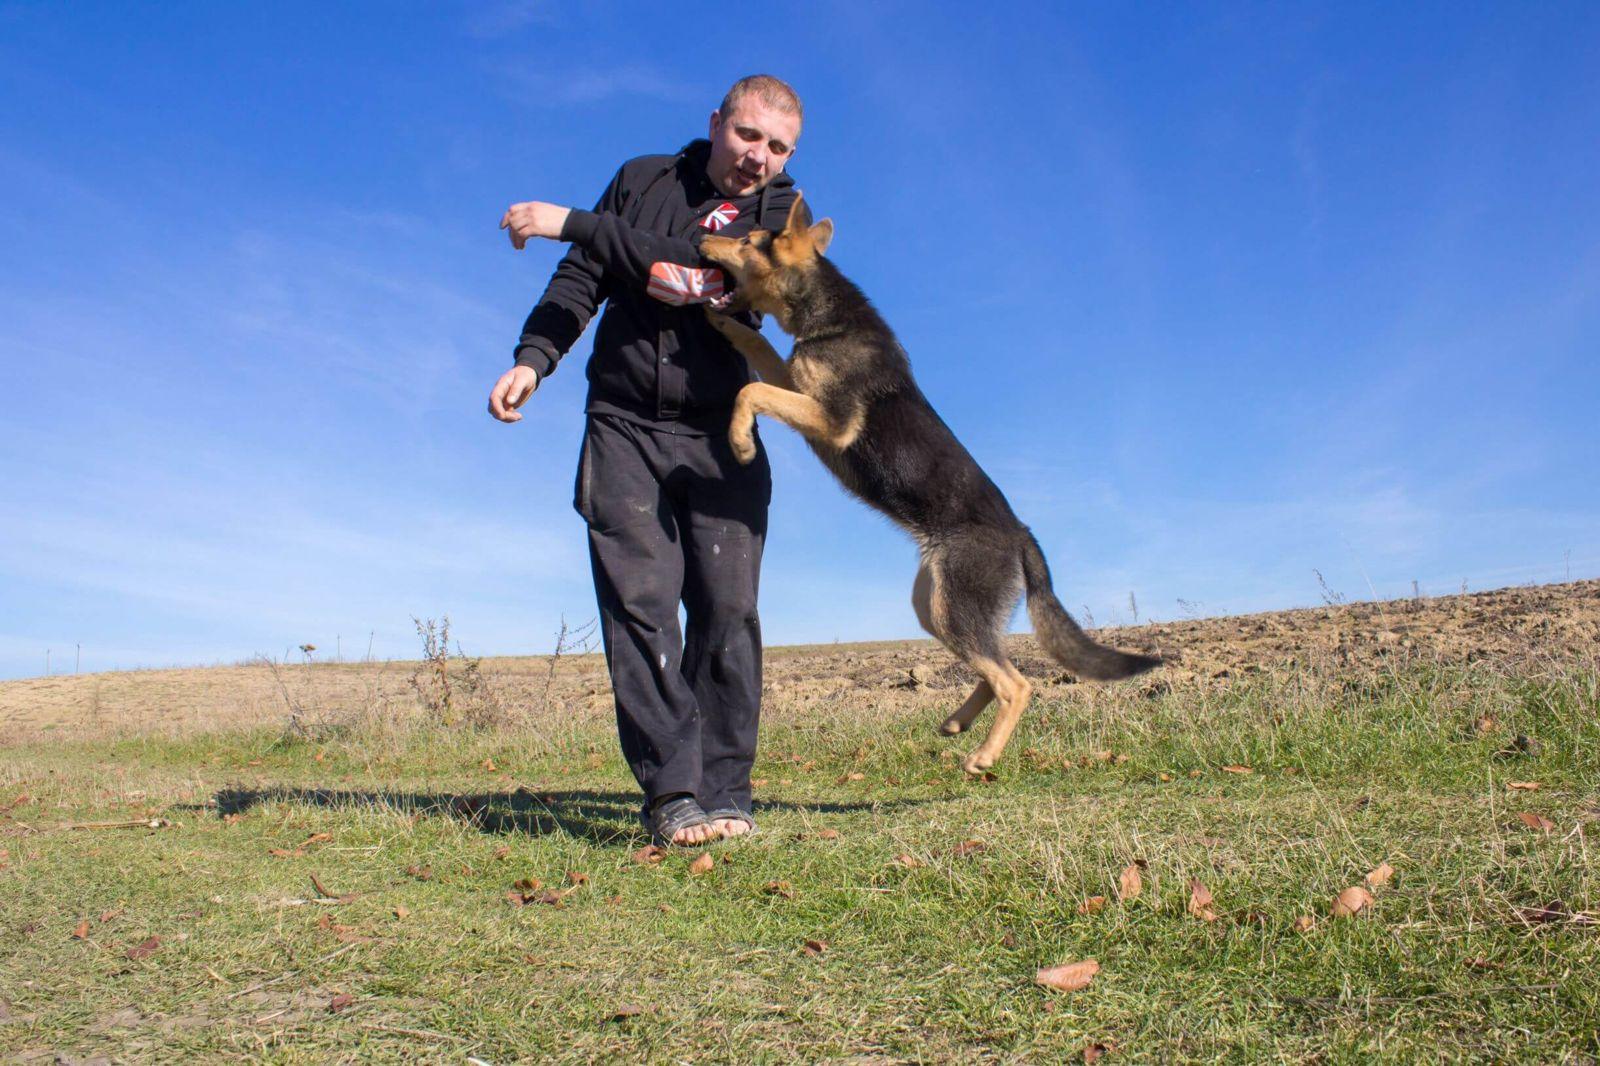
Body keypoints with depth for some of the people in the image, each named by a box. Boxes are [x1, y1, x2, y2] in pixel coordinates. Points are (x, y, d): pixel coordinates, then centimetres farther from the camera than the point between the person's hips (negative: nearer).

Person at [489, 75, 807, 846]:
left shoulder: (781, 212, 4)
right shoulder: (642, 179, 13)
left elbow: (697, 263, -13)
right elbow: (581, 280, 11)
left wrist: (571, 224, -14)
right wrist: (533, 359, -7)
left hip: (720, 437, 0)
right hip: (624, 427, 1)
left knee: (727, 610, -6)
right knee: (640, 603, -10)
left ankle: (723, 793, 1)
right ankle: (672, 792, -10)